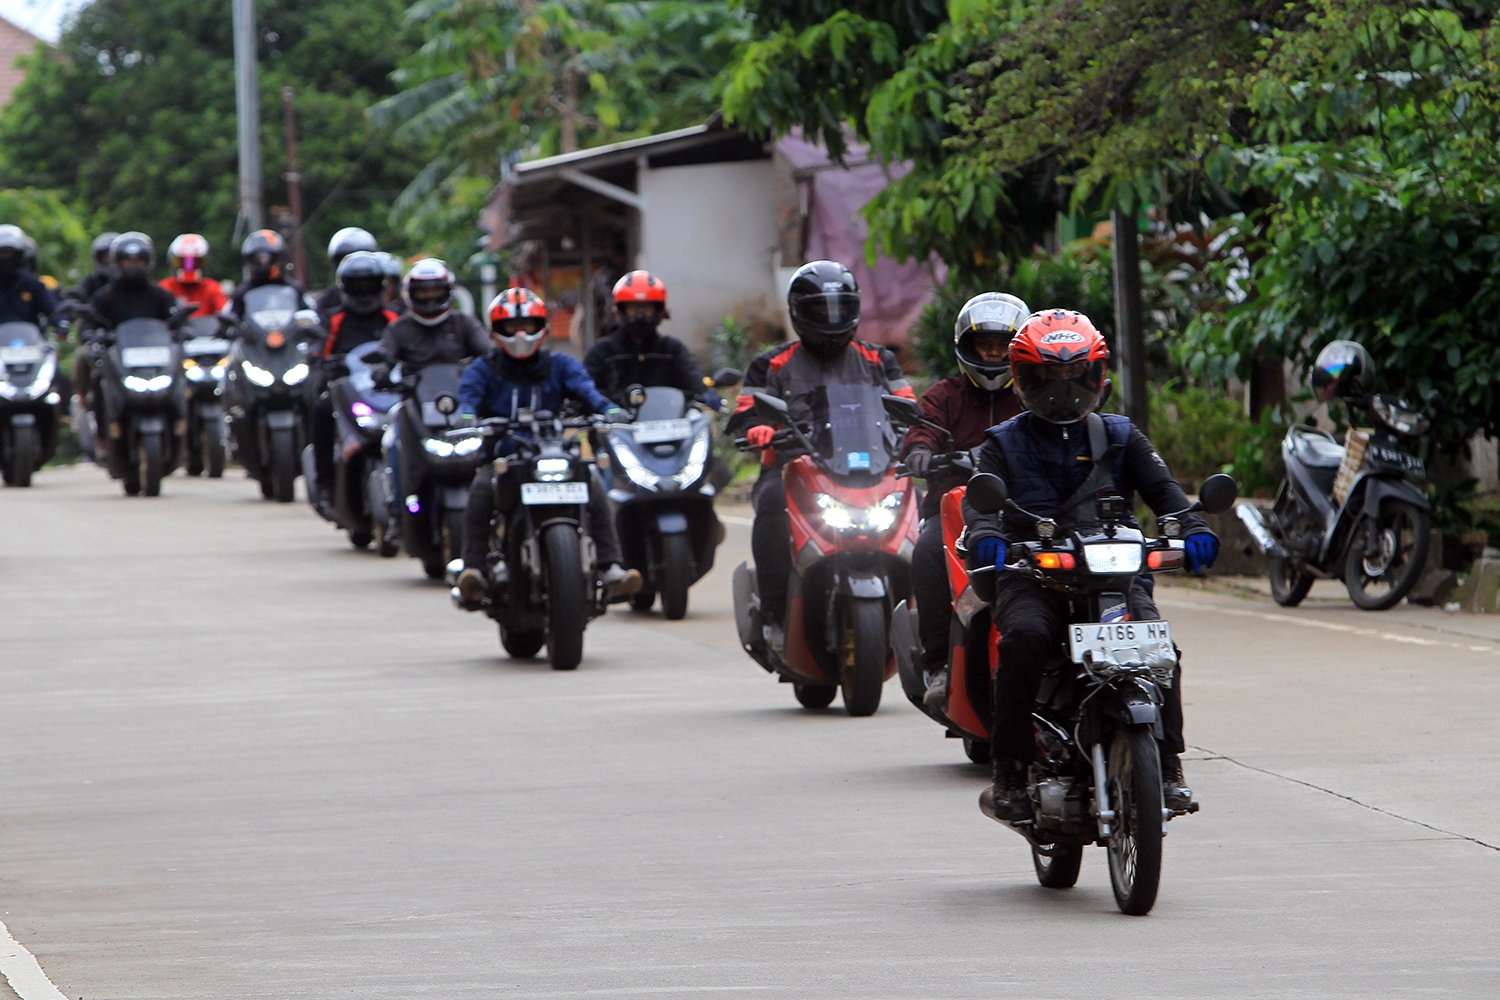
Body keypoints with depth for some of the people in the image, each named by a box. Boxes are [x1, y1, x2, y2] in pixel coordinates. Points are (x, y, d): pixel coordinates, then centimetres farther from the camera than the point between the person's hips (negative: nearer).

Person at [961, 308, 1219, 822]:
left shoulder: (1121, 438, 17)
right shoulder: (1006, 445, 13)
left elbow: (1161, 485, 2)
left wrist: (1192, 528, -20)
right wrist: (985, 535, -29)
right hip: (1032, 576, -1)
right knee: (1025, 637, -33)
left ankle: (1167, 765, -15)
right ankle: (1010, 772, -27)